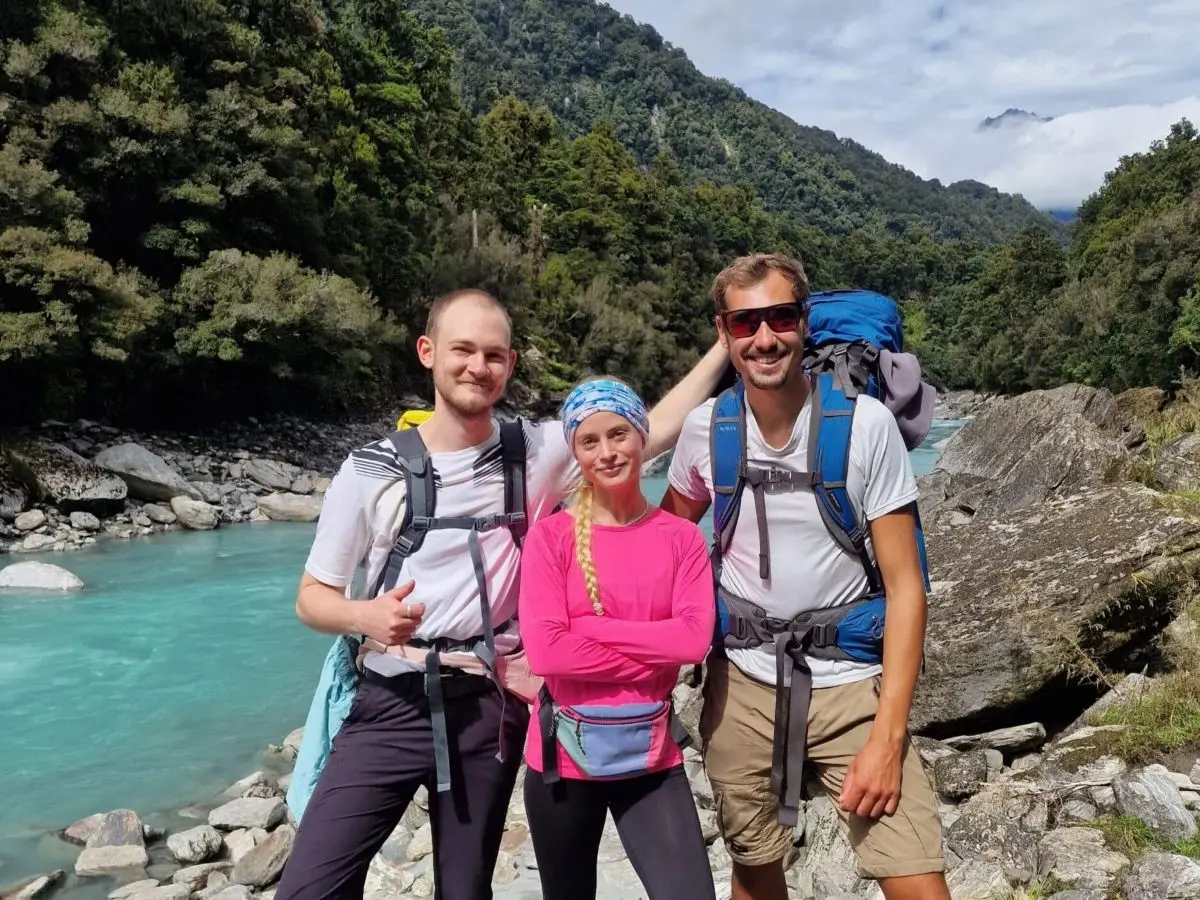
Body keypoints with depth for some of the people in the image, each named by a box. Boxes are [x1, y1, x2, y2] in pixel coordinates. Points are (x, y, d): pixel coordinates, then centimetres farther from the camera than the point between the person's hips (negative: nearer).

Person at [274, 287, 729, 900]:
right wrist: (364, 616, -19)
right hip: (389, 705, -1)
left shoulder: (538, 452, -1)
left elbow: (655, 430, 4)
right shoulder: (372, 470, -4)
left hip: (489, 710, 1)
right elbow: (312, 597, 2)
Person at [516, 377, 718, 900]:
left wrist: (588, 627, -16)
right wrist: (654, 653, -14)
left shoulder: (681, 537, 0)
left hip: (652, 755, 1)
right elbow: (544, 651, -17)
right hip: (564, 755, 0)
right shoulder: (550, 536, -7)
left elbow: (695, 638, -12)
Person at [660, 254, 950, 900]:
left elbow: (905, 585, -11)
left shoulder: (865, 423, -12)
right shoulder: (705, 429, -4)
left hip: (850, 680, -2)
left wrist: (887, 737, -16)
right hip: (741, 682, 2)